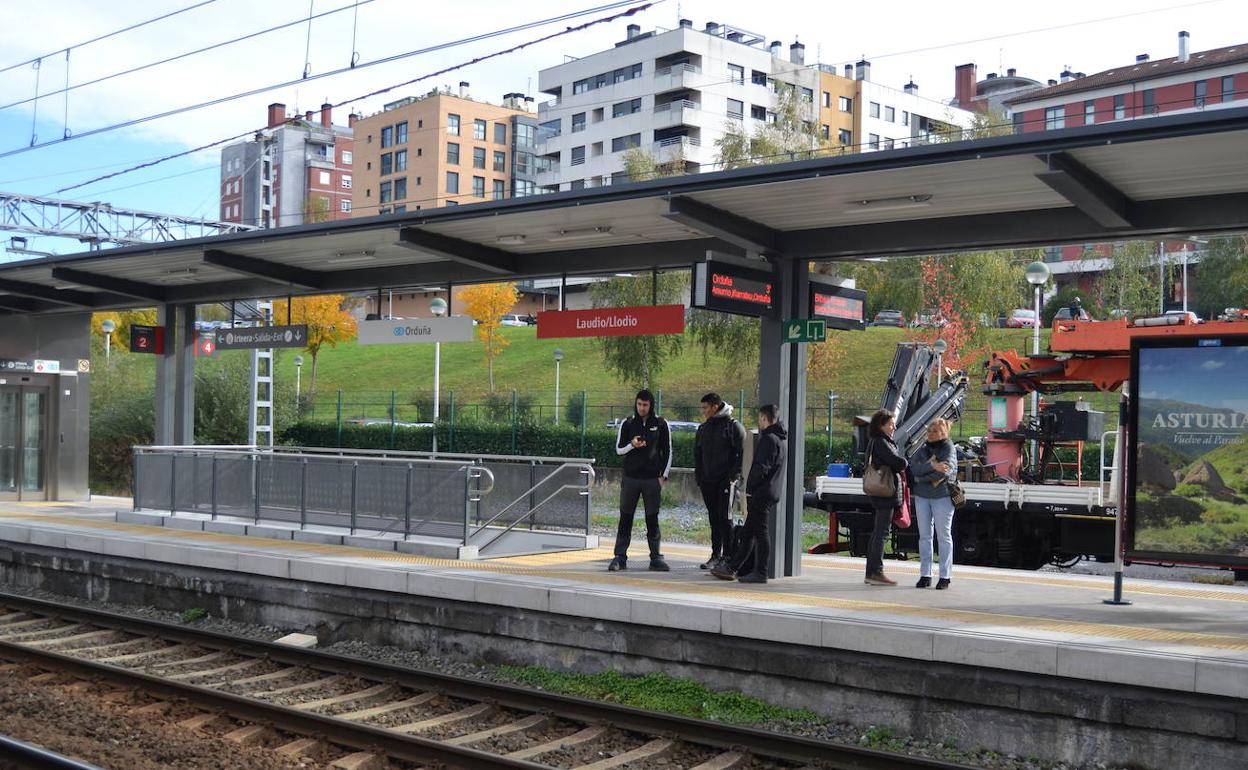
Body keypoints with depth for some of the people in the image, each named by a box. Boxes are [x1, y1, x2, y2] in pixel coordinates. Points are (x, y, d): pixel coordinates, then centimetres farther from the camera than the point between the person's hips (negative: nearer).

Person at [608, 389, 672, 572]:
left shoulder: (661, 424, 3)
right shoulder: (627, 424, 5)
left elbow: (667, 452, 6)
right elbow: (618, 449, 7)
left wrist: (663, 476, -1)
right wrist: (632, 445, -14)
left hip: (652, 479, -1)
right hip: (630, 478, 1)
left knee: (652, 519, 3)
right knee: (625, 518, 0)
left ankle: (656, 557, 9)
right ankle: (620, 557, 3)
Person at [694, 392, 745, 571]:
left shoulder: (733, 426, -4)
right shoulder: (704, 428, 16)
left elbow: (742, 453, -7)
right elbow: (697, 453, 21)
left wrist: (734, 475, -14)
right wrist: (698, 475, 10)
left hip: (726, 481, -6)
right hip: (707, 481, 6)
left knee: (725, 517, -8)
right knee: (714, 518, 8)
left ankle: (728, 556, -3)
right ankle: (716, 555, 13)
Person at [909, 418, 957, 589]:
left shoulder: (949, 449, -2)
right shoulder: (922, 450, 10)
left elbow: (946, 471, -18)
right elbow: (914, 468, -7)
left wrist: (921, 478, -11)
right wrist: (932, 466, -21)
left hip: (942, 496, -4)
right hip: (921, 497, 4)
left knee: (944, 536, 0)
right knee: (924, 536, 5)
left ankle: (945, 576, 3)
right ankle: (925, 575, 9)